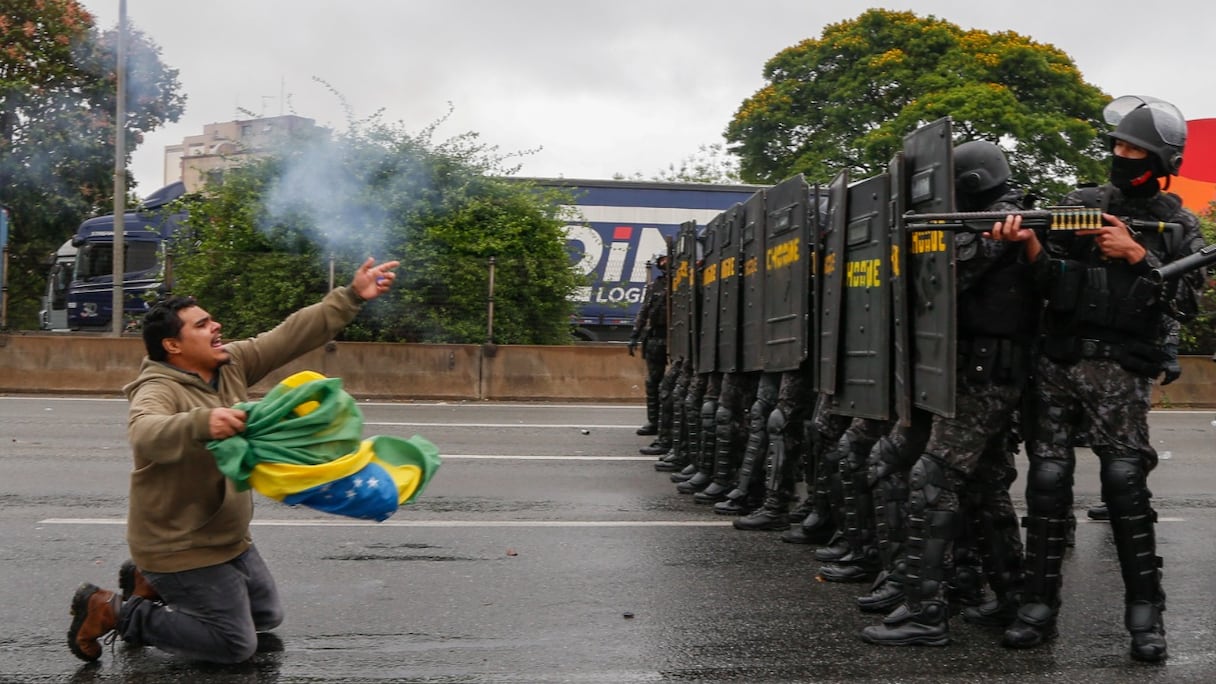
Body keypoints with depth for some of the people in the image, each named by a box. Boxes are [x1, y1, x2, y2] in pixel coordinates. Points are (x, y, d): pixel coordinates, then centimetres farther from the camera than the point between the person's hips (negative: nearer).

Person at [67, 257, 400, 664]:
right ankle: (114, 612, 5)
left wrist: (352, 297, -8)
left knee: (267, 616, 24)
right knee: (236, 644, -5)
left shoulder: (232, 364, -1)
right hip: (181, 547, -9)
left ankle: (151, 584, 28)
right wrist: (201, 423, -64)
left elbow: (293, 335, -3)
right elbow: (145, 433, -46)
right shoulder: (159, 390, -24)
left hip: (228, 539, 9)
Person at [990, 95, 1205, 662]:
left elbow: (1186, 302, -2)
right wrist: (1029, 242, -19)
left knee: (1125, 480, -11)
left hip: (1121, 370, -2)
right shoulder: (1081, 204, 9)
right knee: (1048, 479, -1)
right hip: (1058, 362, 2)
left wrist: (1136, 255, -13)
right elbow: (1052, 279, 1)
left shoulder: (1179, 227, 7)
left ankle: (1145, 614, 1)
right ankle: (1039, 606, 7)